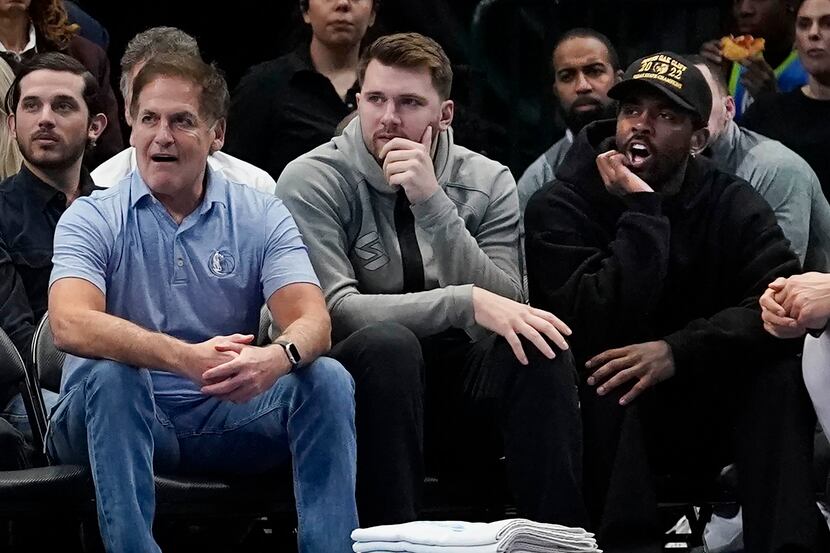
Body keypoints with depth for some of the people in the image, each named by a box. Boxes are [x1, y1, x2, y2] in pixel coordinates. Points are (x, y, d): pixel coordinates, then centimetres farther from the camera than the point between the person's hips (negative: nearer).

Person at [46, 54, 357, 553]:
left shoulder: (261, 217, 5)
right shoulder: (92, 219, -2)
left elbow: (313, 321, -9)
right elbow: (70, 325, -22)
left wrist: (277, 357, -36)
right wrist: (185, 358, -37)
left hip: (226, 419, 2)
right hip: (118, 419, -2)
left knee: (328, 379, -20)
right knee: (109, 375, -33)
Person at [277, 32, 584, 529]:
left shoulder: (488, 183, 2)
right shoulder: (312, 183, -7)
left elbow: (504, 305, -11)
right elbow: (335, 310, -21)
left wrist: (433, 204, -22)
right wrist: (468, 301, -29)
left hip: (458, 404, 3)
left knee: (537, 341, -23)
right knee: (389, 342, -33)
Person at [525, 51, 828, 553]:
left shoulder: (734, 205, -2)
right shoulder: (559, 207, -10)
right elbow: (597, 328, -24)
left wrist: (678, 352, -32)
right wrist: (643, 212, -27)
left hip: (702, 417, 2)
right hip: (604, 421, -2)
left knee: (782, 366, -24)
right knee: (610, 377, -34)